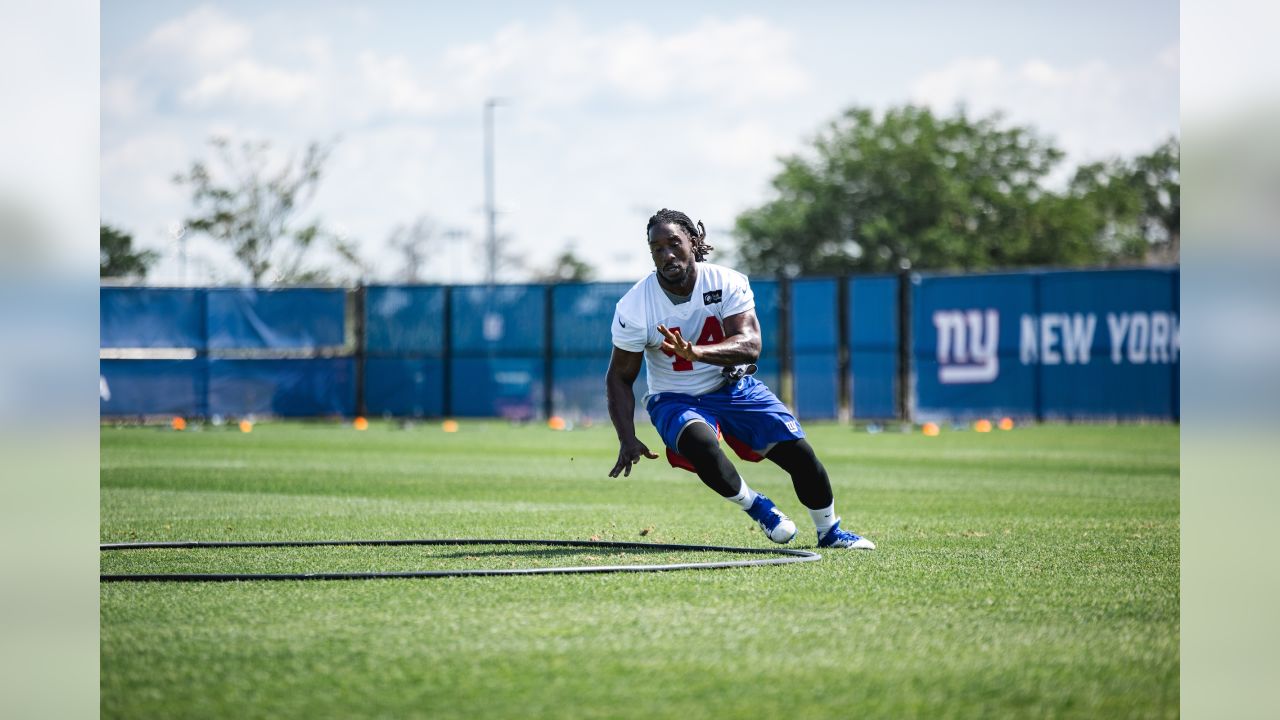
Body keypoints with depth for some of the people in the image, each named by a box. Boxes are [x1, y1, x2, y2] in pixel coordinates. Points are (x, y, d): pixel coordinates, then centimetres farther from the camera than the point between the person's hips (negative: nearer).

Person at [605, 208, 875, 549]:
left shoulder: (728, 284, -16)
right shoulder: (633, 308, -17)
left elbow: (750, 346, -29)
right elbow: (620, 377, -8)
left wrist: (696, 352, -48)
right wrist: (627, 440, -19)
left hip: (734, 389, 2)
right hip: (675, 400, -2)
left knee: (799, 453, -8)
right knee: (701, 444, -36)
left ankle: (829, 532, 18)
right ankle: (755, 506, -9)